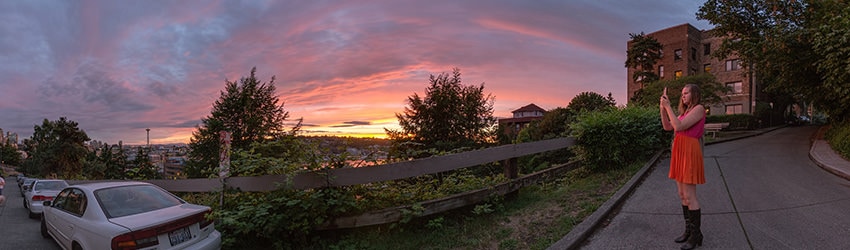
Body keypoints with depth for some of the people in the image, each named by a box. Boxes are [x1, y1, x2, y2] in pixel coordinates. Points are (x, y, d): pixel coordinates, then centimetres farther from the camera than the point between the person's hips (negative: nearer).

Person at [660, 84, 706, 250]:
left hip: (689, 153, -9)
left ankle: (696, 235, 5)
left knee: (689, 196, -5)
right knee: (682, 195, 12)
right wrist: (663, 108, 5)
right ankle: (689, 231, 21)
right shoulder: (685, 111, 19)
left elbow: (679, 126, -18)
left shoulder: (699, 108, -7)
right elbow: (667, 126, 14)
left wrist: (668, 107, -13)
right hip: (679, 153, 9)